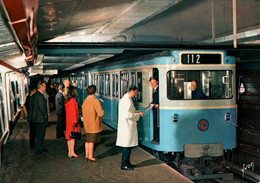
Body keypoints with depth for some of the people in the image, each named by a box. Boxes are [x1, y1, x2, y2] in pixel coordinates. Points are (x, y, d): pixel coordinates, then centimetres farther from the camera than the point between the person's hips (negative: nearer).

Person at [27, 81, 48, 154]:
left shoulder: (34, 95, 9)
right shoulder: (40, 96, -21)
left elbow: (31, 106, 13)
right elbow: (42, 107, -23)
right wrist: (45, 115, -9)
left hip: (35, 118, 9)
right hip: (41, 118, -9)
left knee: (39, 134, 18)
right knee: (40, 134, 2)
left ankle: (40, 148, 27)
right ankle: (39, 149, 10)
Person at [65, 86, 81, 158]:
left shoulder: (66, 101, 8)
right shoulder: (73, 100, -15)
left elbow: (68, 111, 12)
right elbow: (74, 111, -17)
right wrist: (75, 121, -15)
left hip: (68, 120, 8)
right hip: (73, 120, -8)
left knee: (69, 136, 10)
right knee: (72, 136, -5)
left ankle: (70, 152, 15)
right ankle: (72, 152, -5)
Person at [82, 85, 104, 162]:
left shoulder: (85, 101, 5)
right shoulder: (95, 101, -19)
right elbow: (101, 113, -20)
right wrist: (102, 110, 0)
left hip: (87, 124, 7)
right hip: (94, 124, -7)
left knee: (88, 140, 16)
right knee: (91, 141, 0)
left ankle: (87, 155, 22)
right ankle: (90, 156, 8)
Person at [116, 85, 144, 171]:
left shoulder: (123, 99, 14)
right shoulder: (128, 100, -18)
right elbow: (128, 115, -24)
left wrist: (135, 112, 16)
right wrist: (138, 114, -12)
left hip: (125, 126, 10)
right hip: (127, 126, -10)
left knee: (127, 146, 16)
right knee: (127, 145, -2)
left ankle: (127, 163, 24)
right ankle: (124, 165, 5)